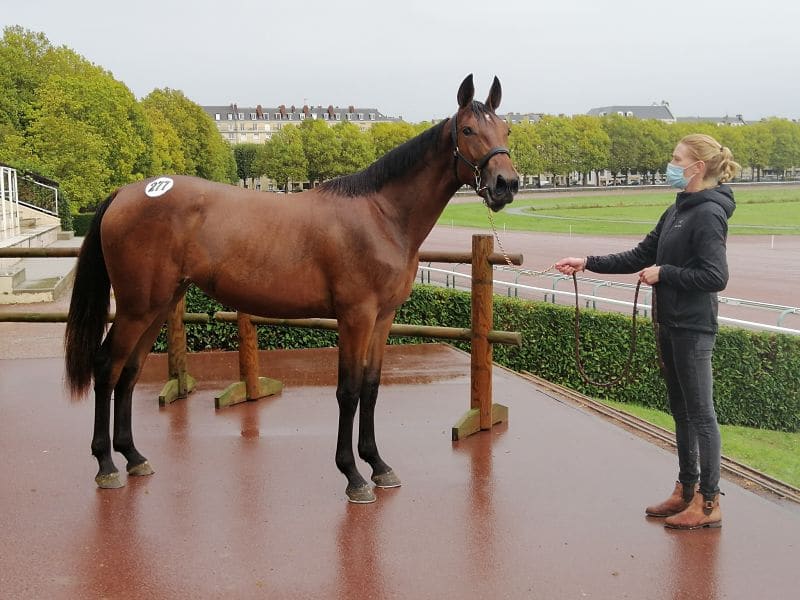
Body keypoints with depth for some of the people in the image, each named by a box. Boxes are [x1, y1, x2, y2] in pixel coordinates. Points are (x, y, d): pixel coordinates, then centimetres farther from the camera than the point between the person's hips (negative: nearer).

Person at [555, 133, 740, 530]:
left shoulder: (707, 214, -16)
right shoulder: (677, 211, 12)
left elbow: (715, 277, -21)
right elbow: (640, 257, 16)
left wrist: (664, 274, -16)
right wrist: (587, 264, 11)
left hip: (693, 329, -9)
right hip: (671, 324, 10)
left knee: (700, 412, -2)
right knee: (681, 411, 16)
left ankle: (709, 504, 6)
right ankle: (686, 490, 27)